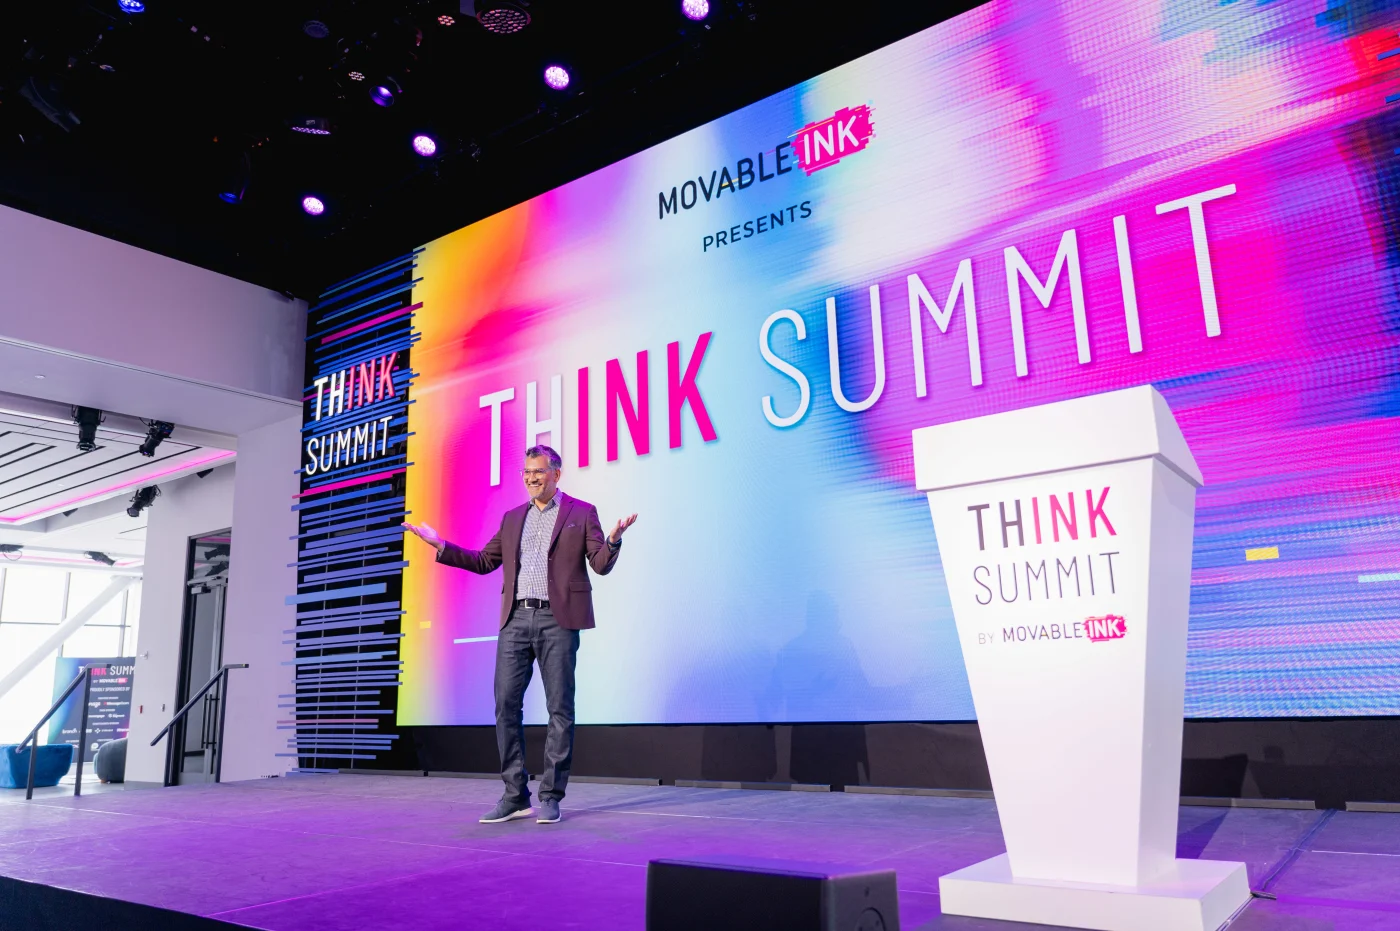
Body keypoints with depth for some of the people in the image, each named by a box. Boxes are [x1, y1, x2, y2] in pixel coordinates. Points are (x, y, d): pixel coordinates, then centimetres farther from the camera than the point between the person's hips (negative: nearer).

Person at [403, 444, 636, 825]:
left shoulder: (582, 512, 5)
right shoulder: (512, 518, 18)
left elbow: (601, 565, -1)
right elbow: (484, 561, 19)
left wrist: (613, 540, -22)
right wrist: (441, 545, 10)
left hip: (557, 621, -4)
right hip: (516, 620, 5)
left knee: (560, 708, -1)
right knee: (506, 705, 2)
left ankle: (550, 796, 9)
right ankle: (515, 796, 12)